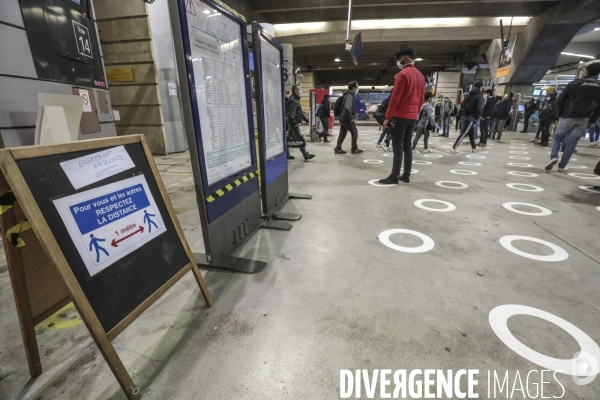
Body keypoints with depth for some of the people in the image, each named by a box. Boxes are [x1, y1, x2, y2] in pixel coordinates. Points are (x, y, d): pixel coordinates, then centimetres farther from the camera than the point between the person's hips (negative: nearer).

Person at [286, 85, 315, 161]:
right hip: (293, 123, -11)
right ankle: (306, 155, -6)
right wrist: (293, 122, -31)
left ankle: (286, 154, 19)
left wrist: (304, 118, 26)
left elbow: (299, 111, 27)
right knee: (300, 139, -9)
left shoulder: (296, 99, 18)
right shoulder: (292, 100, -16)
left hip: (295, 122, 11)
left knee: (289, 138, 13)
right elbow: (291, 113, -25)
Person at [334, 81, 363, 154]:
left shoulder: (349, 95, 16)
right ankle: (354, 149, 6)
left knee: (342, 134, 11)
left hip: (343, 118, 9)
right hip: (347, 118, -9)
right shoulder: (350, 96, -16)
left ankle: (338, 149, 12)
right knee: (354, 132, 0)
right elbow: (347, 108, -30)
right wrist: (351, 118, -22)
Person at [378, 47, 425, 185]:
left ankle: (394, 177, -6)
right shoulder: (420, 76, 15)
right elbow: (421, 98, 17)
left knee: (398, 147, -8)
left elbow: (395, 98, -15)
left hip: (400, 116, -8)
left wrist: (387, 117, -12)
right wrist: (416, 113, 21)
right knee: (407, 146, 10)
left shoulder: (403, 74, -11)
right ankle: (406, 175, 13)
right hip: (412, 117, 8)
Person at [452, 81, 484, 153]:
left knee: (471, 132, 16)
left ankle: (473, 147, 23)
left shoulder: (470, 94, 14)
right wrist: (477, 117, -5)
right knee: (464, 133, -8)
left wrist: (464, 114, 15)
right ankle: (454, 147, -13)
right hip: (472, 118, -8)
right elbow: (479, 108, -16)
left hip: (466, 116, 8)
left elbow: (463, 105, 13)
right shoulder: (480, 96, -8)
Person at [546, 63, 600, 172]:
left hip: (568, 117, -2)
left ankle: (553, 157, -16)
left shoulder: (573, 84, -3)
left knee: (557, 137, 9)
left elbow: (559, 100, -7)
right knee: (572, 143, 6)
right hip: (583, 120, 2)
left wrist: (560, 114, 6)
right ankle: (562, 166, 7)